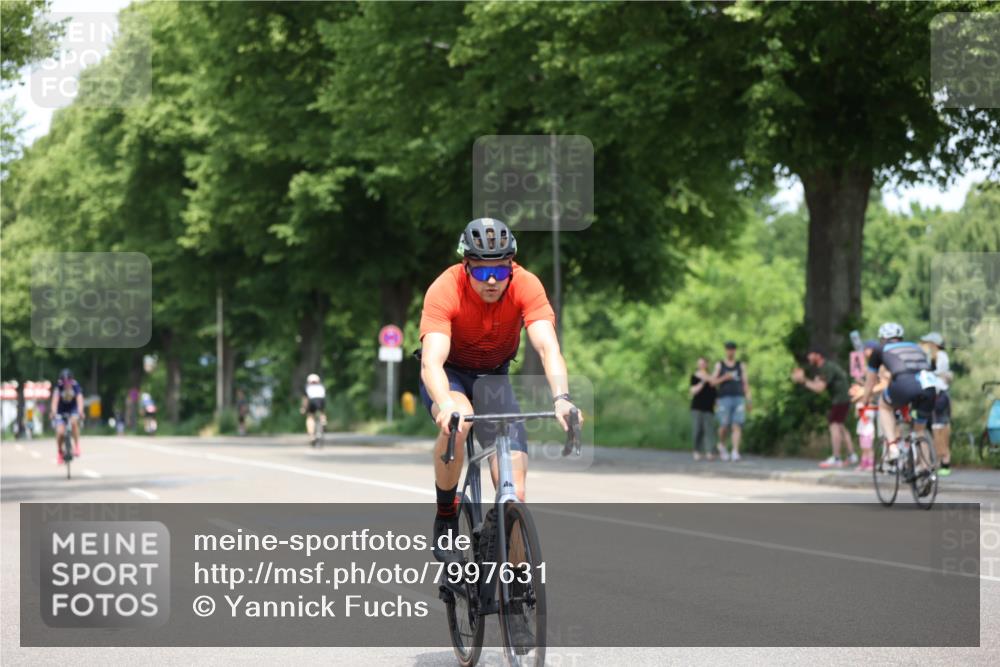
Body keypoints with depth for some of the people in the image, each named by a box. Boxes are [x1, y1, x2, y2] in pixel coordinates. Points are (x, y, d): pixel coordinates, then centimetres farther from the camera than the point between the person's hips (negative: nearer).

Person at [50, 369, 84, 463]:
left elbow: (79, 398, -32)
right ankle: (59, 451, 9)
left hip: (73, 410, 0)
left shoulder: (75, 385, -19)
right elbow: (55, 398, -33)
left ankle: (76, 445, -16)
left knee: (74, 421, -33)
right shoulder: (59, 386, -19)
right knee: (60, 432, -18)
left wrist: (80, 411, -48)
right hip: (61, 412, 0)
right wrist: (54, 412, -48)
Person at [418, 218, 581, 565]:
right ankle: (445, 516, -16)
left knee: (514, 493, -14)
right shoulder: (445, 290, -30)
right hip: (448, 374, -2)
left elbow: (548, 347, -35)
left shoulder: (526, 285, -25)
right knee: (457, 422, -38)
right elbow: (431, 361, -41)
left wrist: (561, 398, -53)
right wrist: (446, 406, -61)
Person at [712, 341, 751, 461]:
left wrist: (748, 401, 3)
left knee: (737, 426, -12)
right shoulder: (719, 365, 9)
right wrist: (724, 378, -15)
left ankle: (735, 452, -18)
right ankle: (722, 445, 25)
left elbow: (745, 383, 10)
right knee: (724, 426, -5)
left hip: (739, 398, 1)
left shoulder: (741, 365, 12)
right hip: (724, 399, -1)